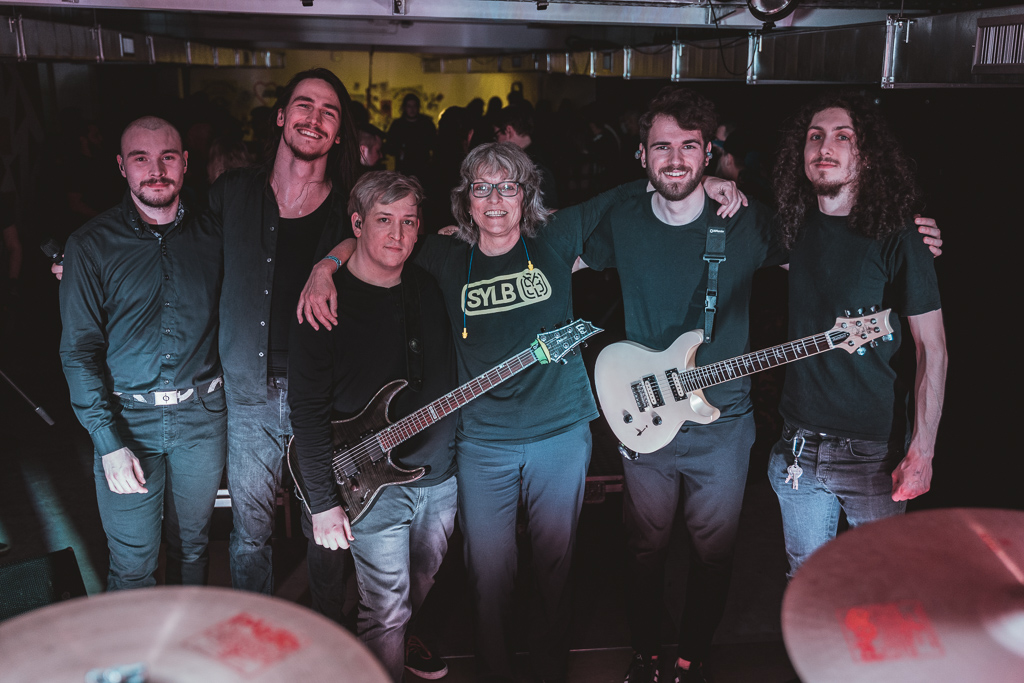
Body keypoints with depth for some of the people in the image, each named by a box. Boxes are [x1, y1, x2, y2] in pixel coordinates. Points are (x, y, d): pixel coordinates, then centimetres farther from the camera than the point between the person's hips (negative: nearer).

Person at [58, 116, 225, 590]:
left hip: (201, 415, 2)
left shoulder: (210, 235, 2)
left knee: (191, 546, 17)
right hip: (126, 416, -2)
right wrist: (109, 442, -13)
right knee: (132, 566, 4)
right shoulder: (91, 245, -5)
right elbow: (79, 350, -7)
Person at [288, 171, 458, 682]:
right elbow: (307, 409, -15)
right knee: (386, 611, 1)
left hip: (441, 476, 6)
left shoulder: (430, 285, 3)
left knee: (421, 584, 25)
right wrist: (323, 501, -17)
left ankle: (406, 641, 52)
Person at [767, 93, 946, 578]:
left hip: (874, 451, -4)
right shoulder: (796, 229, 1)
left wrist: (922, 452, -14)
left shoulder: (897, 240, -12)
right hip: (799, 446, 4)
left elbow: (932, 350, -10)